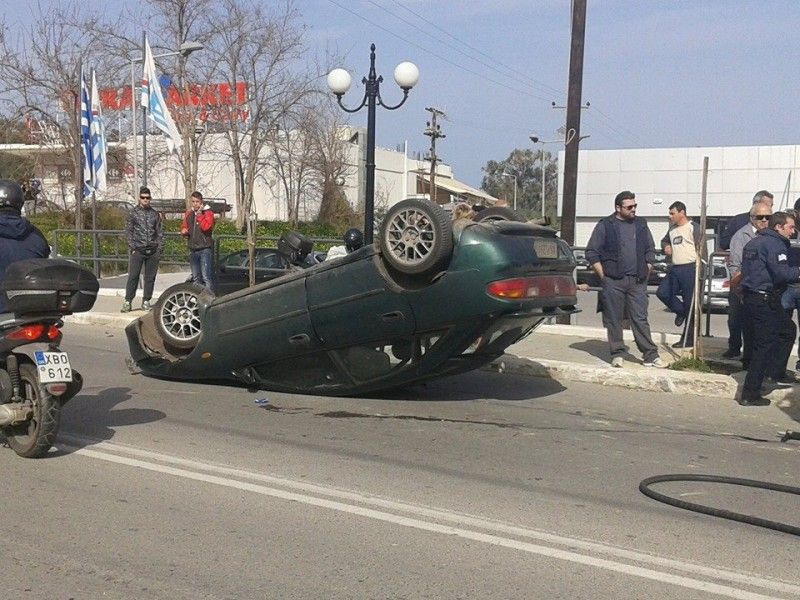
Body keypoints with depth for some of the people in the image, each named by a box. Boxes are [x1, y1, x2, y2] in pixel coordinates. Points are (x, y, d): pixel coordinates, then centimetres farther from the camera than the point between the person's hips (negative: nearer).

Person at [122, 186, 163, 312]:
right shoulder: (133, 212, 4)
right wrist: (132, 248, -7)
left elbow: (160, 232, 11)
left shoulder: (155, 214, 10)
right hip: (138, 250, -2)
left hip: (153, 251, 2)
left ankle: (146, 301, 13)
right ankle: (128, 301, -1)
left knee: (150, 277, 5)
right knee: (133, 276, -4)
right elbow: (128, 231, 1)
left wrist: (159, 249, 2)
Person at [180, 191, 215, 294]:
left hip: (205, 249, -7)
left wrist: (199, 214, -17)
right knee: (196, 278, 13)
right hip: (193, 250, 7)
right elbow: (183, 226, 23)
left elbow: (206, 227, -19)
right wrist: (184, 231, 1)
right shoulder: (188, 213, 14)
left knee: (206, 277, -14)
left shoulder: (208, 212, -4)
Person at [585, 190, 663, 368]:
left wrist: (645, 274, 9)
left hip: (637, 281, 3)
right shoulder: (605, 225, 1)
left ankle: (650, 356, 3)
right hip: (613, 281, -2)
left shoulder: (641, 225, 14)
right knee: (613, 319, 2)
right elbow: (591, 252, 0)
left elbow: (650, 251, 20)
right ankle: (617, 354, 11)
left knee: (640, 319, 1)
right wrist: (603, 276, -6)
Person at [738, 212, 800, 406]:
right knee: (765, 346, -5)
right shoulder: (774, 244, -12)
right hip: (765, 300, -10)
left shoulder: (753, 242, 17)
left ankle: (776, 372, 27)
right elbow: (782, 273, -23)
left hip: (751, 297, 10)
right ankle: (750, 395, -3)